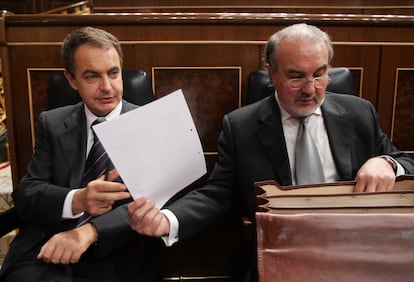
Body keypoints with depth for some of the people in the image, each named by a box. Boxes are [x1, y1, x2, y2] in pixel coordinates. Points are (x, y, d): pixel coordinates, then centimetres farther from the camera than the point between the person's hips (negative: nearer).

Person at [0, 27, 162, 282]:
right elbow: (25, 194, 1)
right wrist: (76, 200, -19)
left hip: (116, 259, -2)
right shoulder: (52, 124, 8)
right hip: (44, 253, 2)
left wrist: (91, 231, -23)